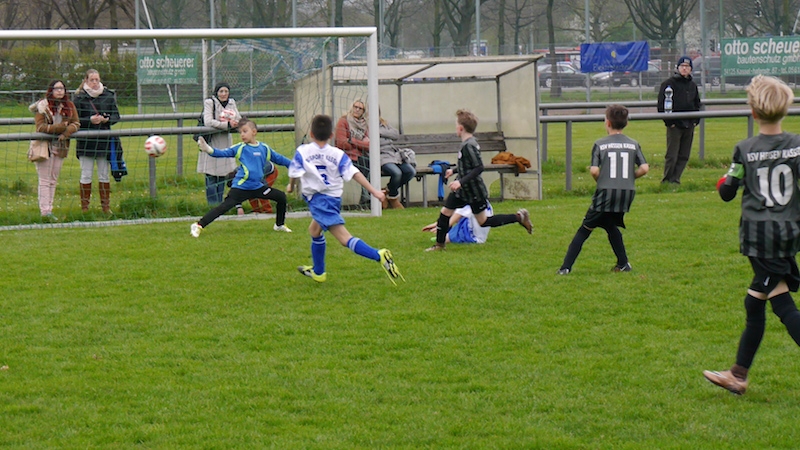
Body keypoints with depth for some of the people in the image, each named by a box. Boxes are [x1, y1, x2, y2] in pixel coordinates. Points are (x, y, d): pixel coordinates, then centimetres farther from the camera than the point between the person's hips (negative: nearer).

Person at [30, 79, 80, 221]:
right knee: (45, 180, -5)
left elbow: (76, 123, 3)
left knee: (53, 180, 8)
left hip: (60, 146, 5)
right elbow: (40, 127, -15)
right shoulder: (42, 106, -7)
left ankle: (49, 210, 11)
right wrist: (61, 126, -20)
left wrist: (66, 133, -17)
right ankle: (45, 211, -8)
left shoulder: (69, 106, 7)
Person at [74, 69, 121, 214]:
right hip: (86, 141, -2)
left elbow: (116, 116, 8)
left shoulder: (109, 96, 6)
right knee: (86, 176, 0)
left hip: (104, 140, 2)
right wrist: (90, 120, -19)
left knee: (104, 175, 7)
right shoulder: (80, 98, -2)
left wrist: (107, 119, -12)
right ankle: (84, 207, 5)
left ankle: (106, 206, 15)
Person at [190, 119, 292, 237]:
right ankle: (199, 226, -14)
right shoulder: (239, 148, -1)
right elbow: (223, 153, -9)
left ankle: (279, 225, 25)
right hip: (240, 187, -5)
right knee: (225, 207, -15)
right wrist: (209, 150, -26)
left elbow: (279, 159, 21)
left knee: (281, 197, 6)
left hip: (258, 187, 5)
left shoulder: (264, 148, 8)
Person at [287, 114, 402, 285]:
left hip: (318, 199, -7)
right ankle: (317, 272, 39)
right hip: (335, 198, 7)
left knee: (344, 237, -16)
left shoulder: (302, 152, -4)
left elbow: (294, 173, -3)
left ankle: (379, 256, -33)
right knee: (314, 230, 29)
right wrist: (374, 191, -4)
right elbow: (354, 173, -2)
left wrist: (291, 186, 20)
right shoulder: (337, 154, 4)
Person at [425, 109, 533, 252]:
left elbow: (479, 167, -29)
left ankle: (519, 217, 10)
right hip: (462, 190, 9)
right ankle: (439, 244, 17)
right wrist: (454, 170, 29)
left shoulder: (469, 146, -24)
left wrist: (461, 182, -32)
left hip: (474, 192, -9)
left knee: (483, 222, 3)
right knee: (444, 212, 7)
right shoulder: (468, 143, 5)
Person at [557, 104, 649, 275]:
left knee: (585, 230, 3)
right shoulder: (634, 144, 6)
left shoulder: (600, 144, -2)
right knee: (611, 226, 26)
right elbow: (644, 168, -1)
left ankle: (566, 267, -3)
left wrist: (601, 182, 10)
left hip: (605, 192, -3)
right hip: (627, 192, 4)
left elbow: (594, 171, -10)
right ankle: (623, 263, 17)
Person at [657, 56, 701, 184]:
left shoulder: (693, 85, 15)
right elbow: (662, 104, -6)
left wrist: (696, 120, 11)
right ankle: (667, 180, 3)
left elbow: (697, 104, 25)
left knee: (684, 156, 5)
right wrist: (668, 121, -11)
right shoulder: (669, 83, -3)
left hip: (689, 125, 6)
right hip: (675, 125, -6)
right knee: (671, 155, -5)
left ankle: (675, 179, 11)